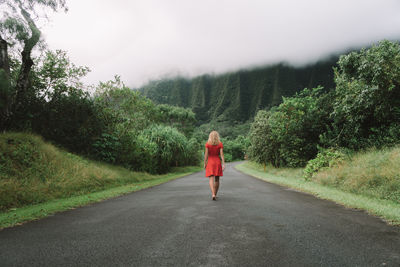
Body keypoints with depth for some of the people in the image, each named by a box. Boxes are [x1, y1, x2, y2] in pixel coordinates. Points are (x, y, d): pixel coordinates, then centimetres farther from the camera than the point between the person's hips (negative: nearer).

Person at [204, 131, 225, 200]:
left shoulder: (208, 144, -4)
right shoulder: (220, 144, -1)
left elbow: (206, 154, -6)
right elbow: (221, 154, -8)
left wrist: (205, 164, 0)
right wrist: (223, 164, -9)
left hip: (210, 162, -1)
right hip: (218, 162, 1)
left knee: (211, 179, -5)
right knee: (217, 179, 14)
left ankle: (213, 195, -23)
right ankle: (215, 194, 23)